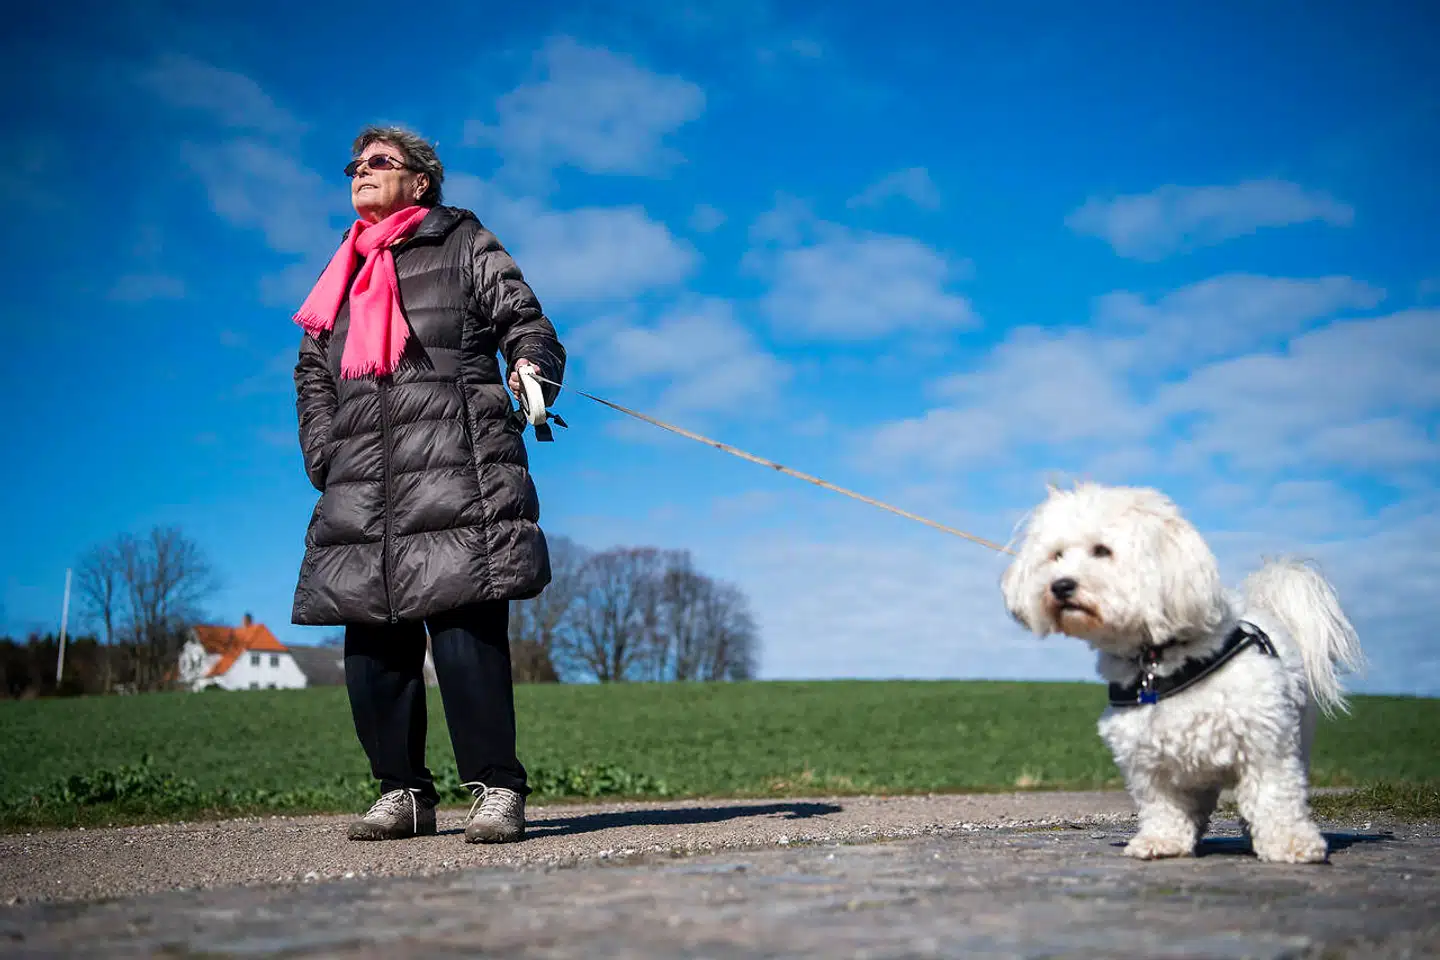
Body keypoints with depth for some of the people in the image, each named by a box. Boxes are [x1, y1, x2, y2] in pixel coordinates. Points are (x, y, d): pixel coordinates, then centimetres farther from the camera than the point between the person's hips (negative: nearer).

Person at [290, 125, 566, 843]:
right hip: (360, 493, 5)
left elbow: (526, 323, 7)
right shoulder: (344, 273, 28)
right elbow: (312, 375, 28)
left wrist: (531, 369, -16)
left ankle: (496, 790, -6)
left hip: (457, 479, -5)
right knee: (373, 644, 1)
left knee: (466, 633, -14)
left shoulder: (463, 245, 15)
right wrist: (325, 459, 12)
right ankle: (403, 791, 10)